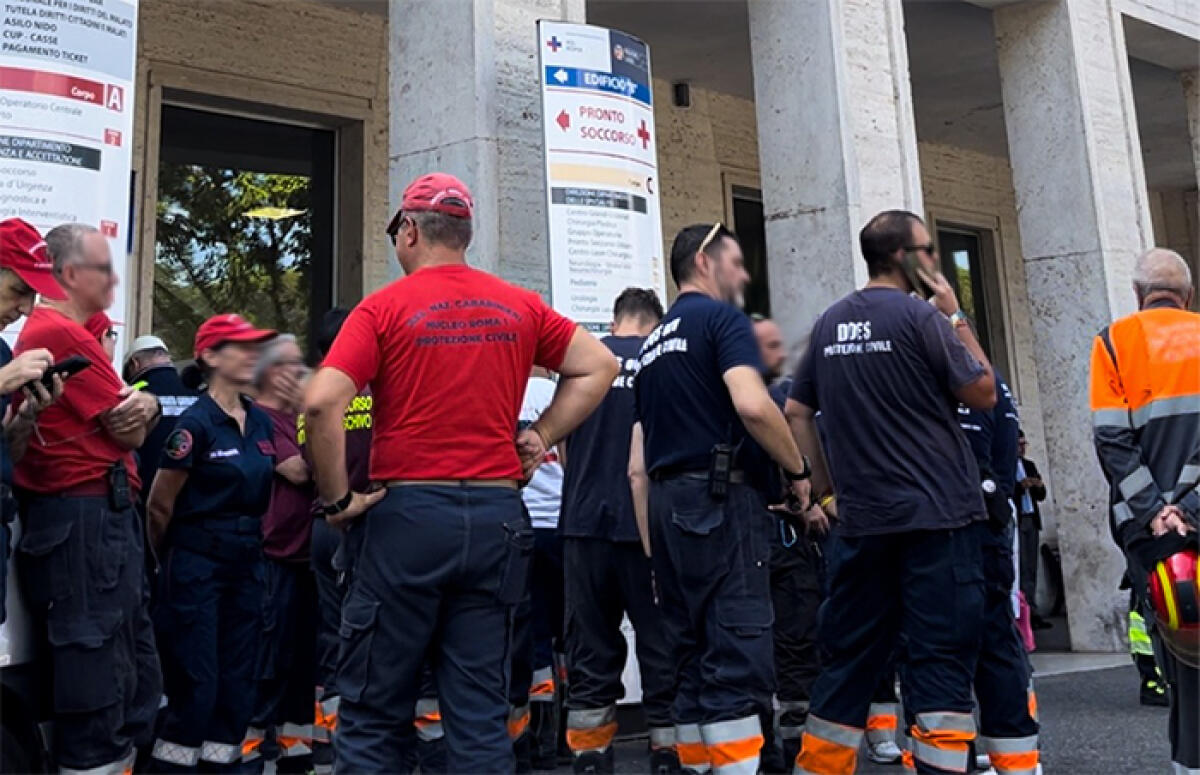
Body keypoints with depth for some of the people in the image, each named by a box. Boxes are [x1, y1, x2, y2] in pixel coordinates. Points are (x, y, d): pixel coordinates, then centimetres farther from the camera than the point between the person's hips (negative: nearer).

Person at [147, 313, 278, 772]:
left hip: (248, 560, 7)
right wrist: (170, 559, 5)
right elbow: (159, 505, -8)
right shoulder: (196, 422, -14)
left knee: (238, 679, 10)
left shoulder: (261, 421, 7)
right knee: (196, 681, -2)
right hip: (198, 561, -6)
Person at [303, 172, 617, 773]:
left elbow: (321, 402, -15)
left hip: (408, 512, -3)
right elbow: (598, 366, 12)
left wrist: (337, 499, -5)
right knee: (481, 711, 10)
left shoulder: (384, 308, -3)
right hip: (496, 515, 4)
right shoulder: (519, 307, 8)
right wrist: (541, 436, 10)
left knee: (374, 709, 10)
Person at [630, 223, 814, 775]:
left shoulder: (652, 344, 22)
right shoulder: (722, 318, -1)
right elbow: (751, 404, -21)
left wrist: (654, 547, 19)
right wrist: (798, 470, -6)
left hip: (666, 503, 8)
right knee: (738, 661, -8)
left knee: (692, 661, 11)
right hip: (719, 497, -8)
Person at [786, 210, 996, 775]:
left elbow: (796, 412, 13)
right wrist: (955, 316, 4)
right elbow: (984, 394, -2)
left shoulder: (829, 324, 10)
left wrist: (826, 487, 17)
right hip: (938, 515, -5)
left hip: (861, 520, 6)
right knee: (941, 660, 0)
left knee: (848, 659, 13)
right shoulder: (921, 316, -8)